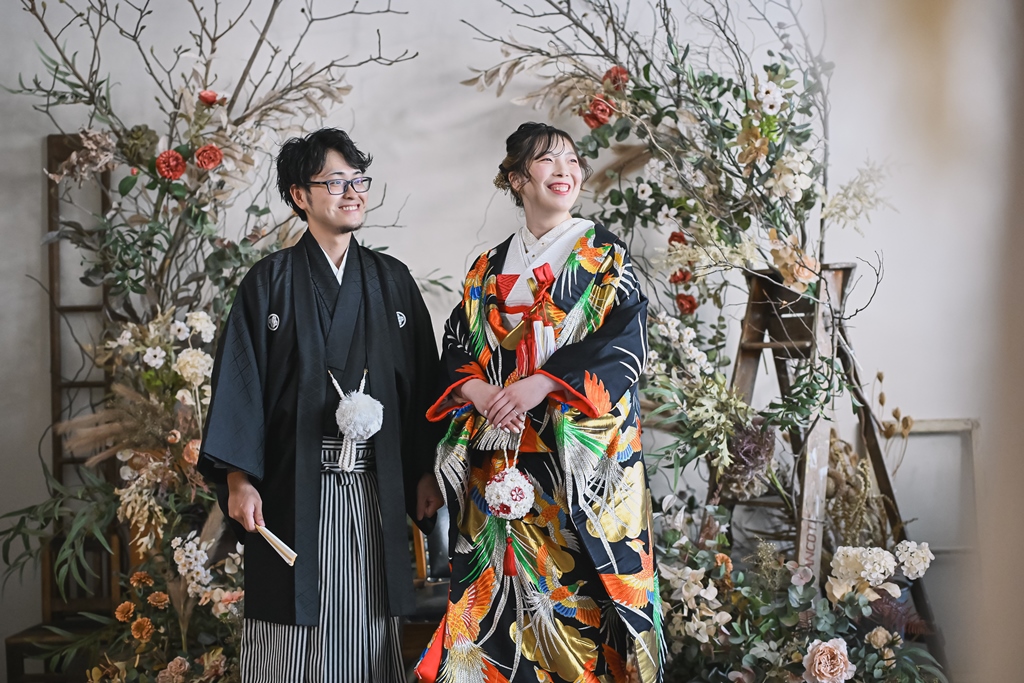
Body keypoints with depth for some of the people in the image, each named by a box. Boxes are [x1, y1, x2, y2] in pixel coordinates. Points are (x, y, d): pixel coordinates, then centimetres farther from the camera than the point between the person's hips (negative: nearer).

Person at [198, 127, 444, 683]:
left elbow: (422, 380, 10)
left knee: (370, 631, 7)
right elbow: (240, 381, -3)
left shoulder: (393, 281, 10)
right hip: (294, 491, -2)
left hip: (376, 490, 3)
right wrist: (238, 479, -11)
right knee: (294, 632, 1)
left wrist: (425, 472, 6)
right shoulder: (271, 282, 2)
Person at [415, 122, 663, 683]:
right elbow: (454, 352, 12)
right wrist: (479, 391, -11)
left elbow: (625, 345, -7)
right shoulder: (489, 269, 15)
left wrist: (542, 383, -18)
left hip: (581, 452, -3)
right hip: (500, 461, 3)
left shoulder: (604, 255, 5)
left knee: (576, 584, -6)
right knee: (501, 582, 2)